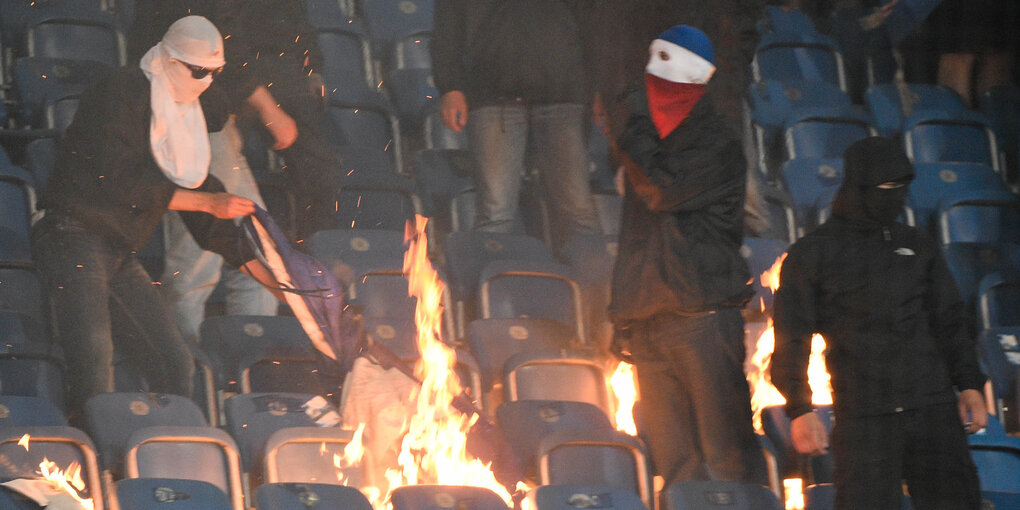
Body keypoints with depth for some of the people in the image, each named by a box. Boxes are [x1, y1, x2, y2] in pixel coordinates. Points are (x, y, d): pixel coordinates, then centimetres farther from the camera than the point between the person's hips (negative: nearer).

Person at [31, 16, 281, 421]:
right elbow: (121, 181, -19)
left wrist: (253, 265, 15)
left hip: (119, 253, 9)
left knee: (174, 367, 1)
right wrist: (209, 202, -17)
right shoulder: (124, 93, -10)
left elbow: (196, 187, 21)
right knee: (94, 374, -21)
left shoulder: (188, 113, 15)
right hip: (73, 240, -9)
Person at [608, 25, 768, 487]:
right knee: (675, 463, 5)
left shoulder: (718, 149, -2)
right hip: (648, 323, 7)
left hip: (704, 315, -7)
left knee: (726, 456, -9)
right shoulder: (651, 145, 19)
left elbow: (660, 190, -17)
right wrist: (622, 319, 19)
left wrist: (627, 127, -7)